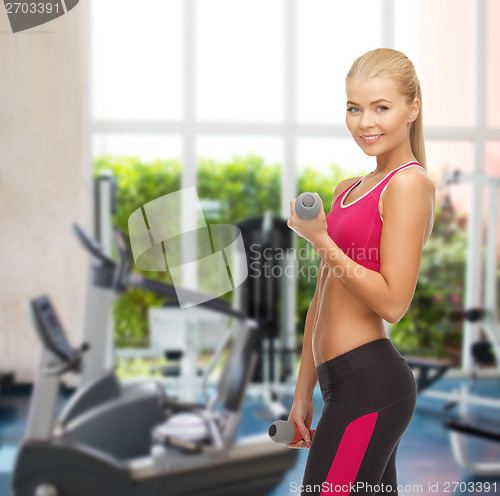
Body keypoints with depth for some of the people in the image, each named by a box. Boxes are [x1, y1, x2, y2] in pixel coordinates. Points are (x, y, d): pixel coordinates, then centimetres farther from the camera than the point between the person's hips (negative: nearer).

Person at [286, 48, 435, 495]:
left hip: (369, 386, -9)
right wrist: (303, 395, 20)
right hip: (352, 384, 9)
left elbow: (392, 303, -16)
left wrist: (320, 239, -14)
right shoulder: (348, 190, 17)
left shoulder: (409, 183, -9)